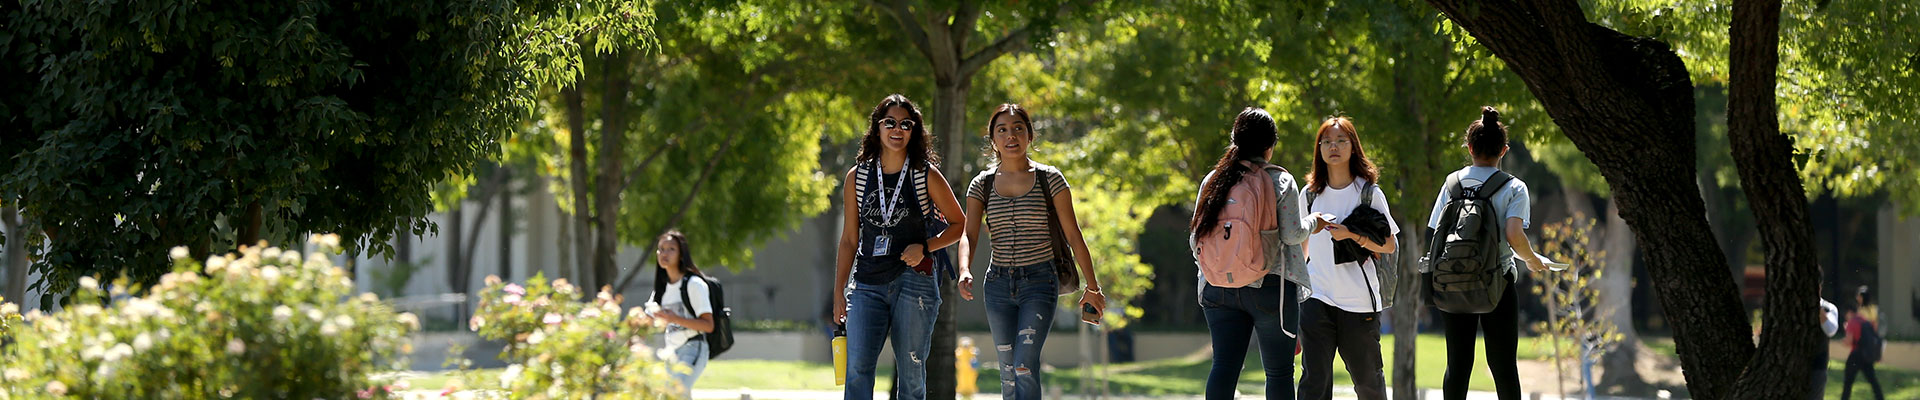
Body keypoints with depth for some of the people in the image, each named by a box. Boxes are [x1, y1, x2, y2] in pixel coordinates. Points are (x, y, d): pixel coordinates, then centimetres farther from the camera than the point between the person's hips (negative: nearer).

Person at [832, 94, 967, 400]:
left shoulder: (927, 176, 2)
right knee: (857, 369, -14)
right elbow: (850, 238, 13)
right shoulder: (858, 177, 8)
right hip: (868, 285, 2)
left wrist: (924, 248, -7)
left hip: (913, 280, -2)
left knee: (911, 374, 0)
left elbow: (960, 226, 9)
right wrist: (839, 292, 9)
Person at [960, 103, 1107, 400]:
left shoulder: (1049, 179, 0)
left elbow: (1073, 236, 1)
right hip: (998, 283, 3)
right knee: (1008, 372, 4)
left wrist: (1092, 286, 0)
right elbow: (968, 235, -2)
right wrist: (965, 271, -22)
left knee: (1025, 365, -19)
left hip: (1040, 281, -3)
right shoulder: (982, 184, 6)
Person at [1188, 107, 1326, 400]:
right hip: (1269, 287, -3)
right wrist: (1312, 223, 11)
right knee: (1278, 370, 5)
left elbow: (1196, 238, 8)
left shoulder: (1212, 180, 7)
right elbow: (1291, 234, -9)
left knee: (1224, 365, 1)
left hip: (1218, 286, 4)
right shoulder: (1280, 181, -4)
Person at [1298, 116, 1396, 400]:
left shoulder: (1369, 192, 1)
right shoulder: (1311, 194, 9)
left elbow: (1390, 245, -1)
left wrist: (1352, 235, -16)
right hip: (1316, 298, 1)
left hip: (1359, 301, -1)